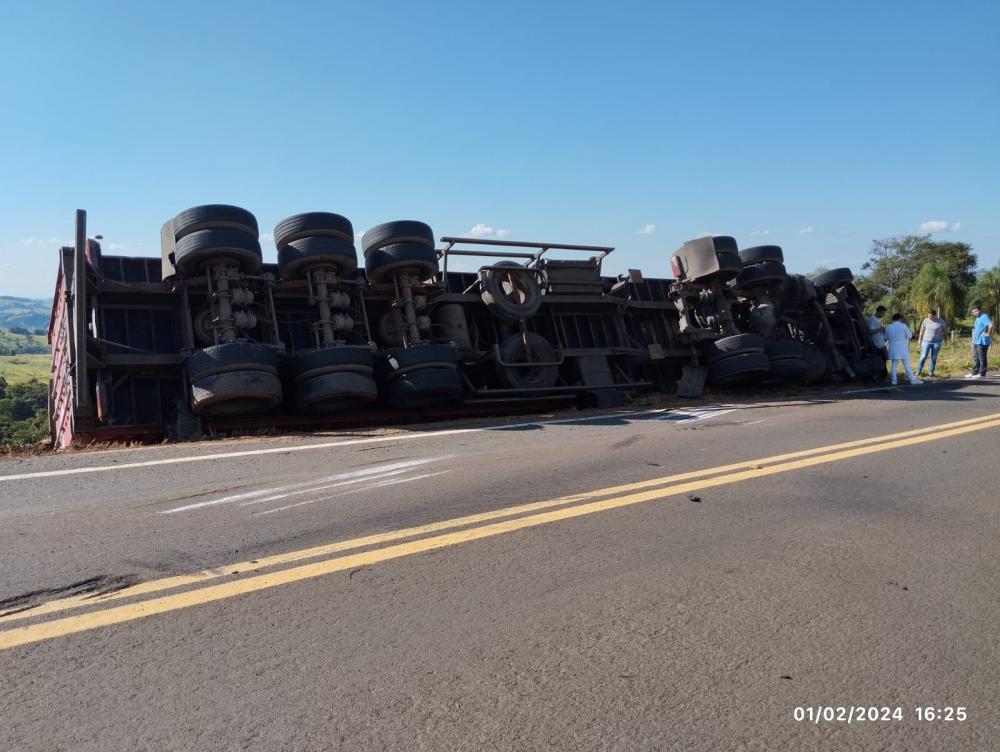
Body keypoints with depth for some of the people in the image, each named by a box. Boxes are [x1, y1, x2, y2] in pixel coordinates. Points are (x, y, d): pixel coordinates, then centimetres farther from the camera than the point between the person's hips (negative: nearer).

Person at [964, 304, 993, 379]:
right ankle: (975, 373, 21)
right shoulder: (977, 318, 17)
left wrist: (988, 334, -22)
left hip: (982, 341, -10)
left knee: (982, 358, -4)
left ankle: (982, 374, 1)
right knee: (975, 358, 14)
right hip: (976, 341, 10)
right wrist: (973, 340, 23)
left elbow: (991, 325, -31)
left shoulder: (984, 317, -15)